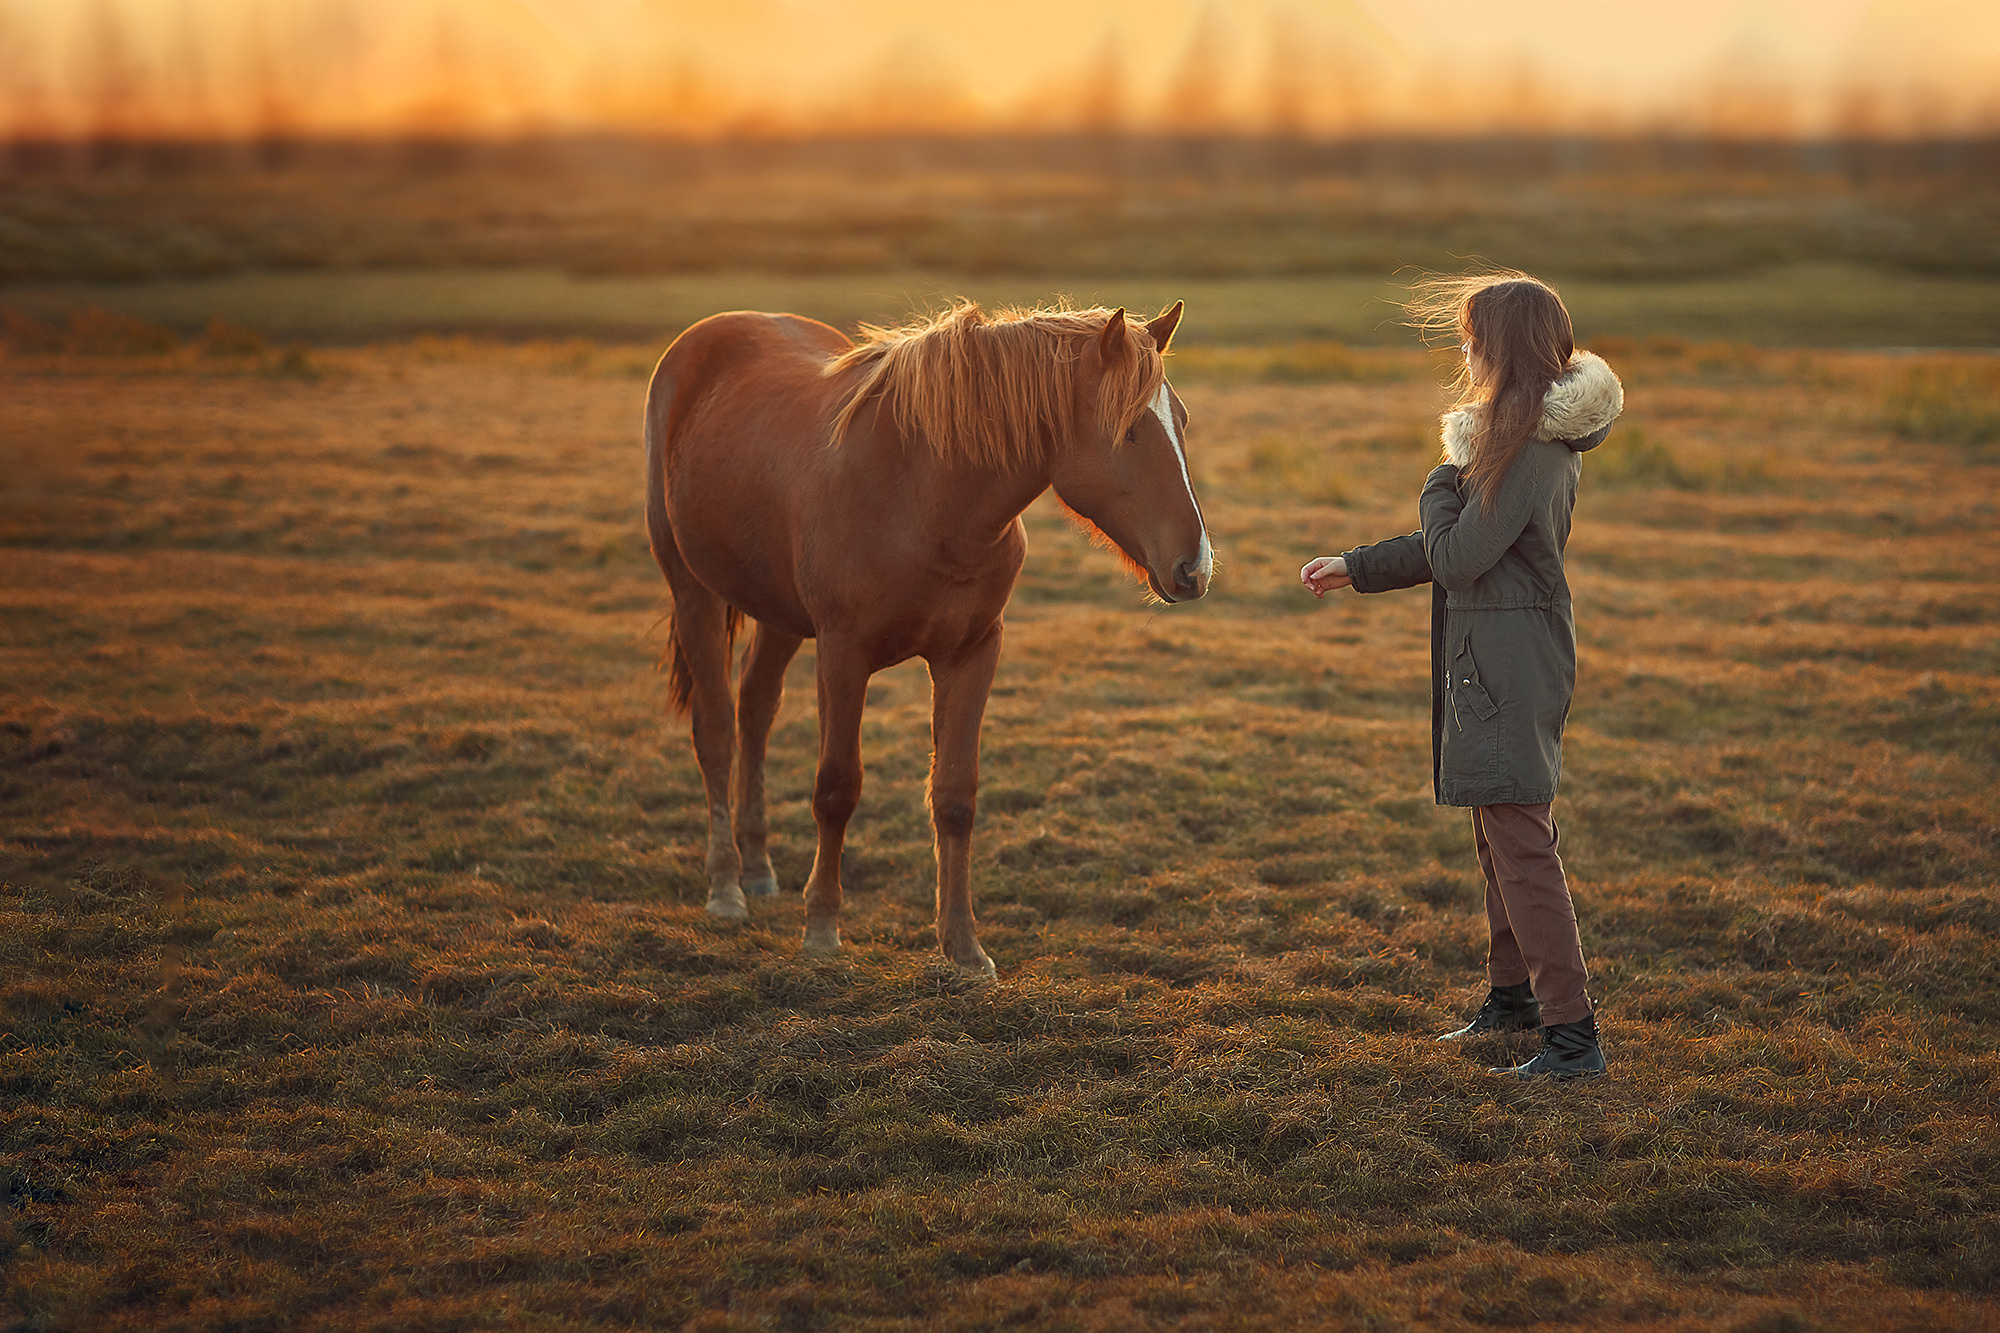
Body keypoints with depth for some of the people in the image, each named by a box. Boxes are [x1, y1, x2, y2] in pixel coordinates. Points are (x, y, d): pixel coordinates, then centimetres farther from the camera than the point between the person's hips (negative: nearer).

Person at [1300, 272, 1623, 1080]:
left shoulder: (1528, 451, -20)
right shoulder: (1539, 437, 13)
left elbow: (1453, 557, -21)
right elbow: (1458, 550, 21)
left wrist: (1442, 481, -4)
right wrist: (1355, 568, 25)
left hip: (1509, 665, -11)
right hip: (1497, 657, 11)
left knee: (1520, 841, -10)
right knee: (1500, 834, 21)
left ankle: (1573, 1035, -10)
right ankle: (1513, 994, 35)